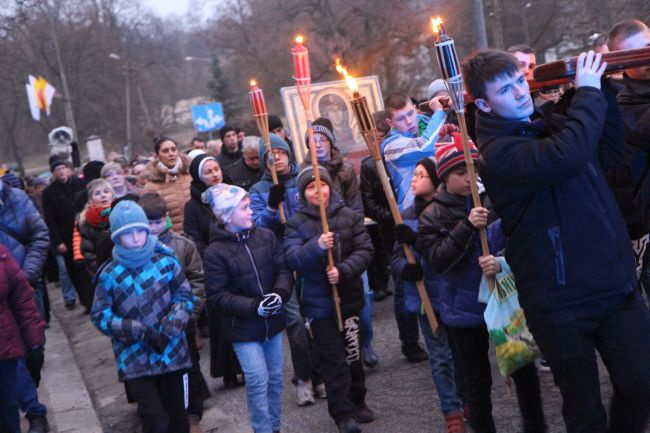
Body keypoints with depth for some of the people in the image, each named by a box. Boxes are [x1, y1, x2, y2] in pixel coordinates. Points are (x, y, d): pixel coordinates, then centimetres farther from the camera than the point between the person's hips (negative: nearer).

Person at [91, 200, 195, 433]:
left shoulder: (166, 261, -3)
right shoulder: (109, 274, -5)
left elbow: (186, 296, 5)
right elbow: (100, 316, -2)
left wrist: (174, 321, -16)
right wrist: (138, 330, -15)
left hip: (171, 351, 2)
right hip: (135, 359, -2)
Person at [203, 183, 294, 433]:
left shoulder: (266, 236, -1)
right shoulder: (216, 252, -13)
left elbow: (283, 269, 2)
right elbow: (218, 295, -15)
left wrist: (280, 293, -19)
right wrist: (254, 306, -23)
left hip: (273, 322, 5)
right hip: (243, 328, -5)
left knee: (275, 379, 15)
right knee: (258, 382, -7)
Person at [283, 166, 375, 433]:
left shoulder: (350, 216, 0)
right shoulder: (296, 223, -3)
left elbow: (364, 250, -5)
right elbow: (293, 260, -14)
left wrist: (343, 271, -20)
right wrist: (316, 246, -31)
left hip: (349, 296, 2)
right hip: (318, 301, -2)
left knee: (352, 354, 14)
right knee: (333, 359, 0)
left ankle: (357, 401, 34)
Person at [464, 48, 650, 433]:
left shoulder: (546, 123, 10)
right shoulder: (499, 152, -15)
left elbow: (611, 154, 19)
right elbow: (568, 155, -32)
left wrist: (601, 89, 8)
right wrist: (589, 92, -16)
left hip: (616, 285, 7)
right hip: (562, 304, -6)